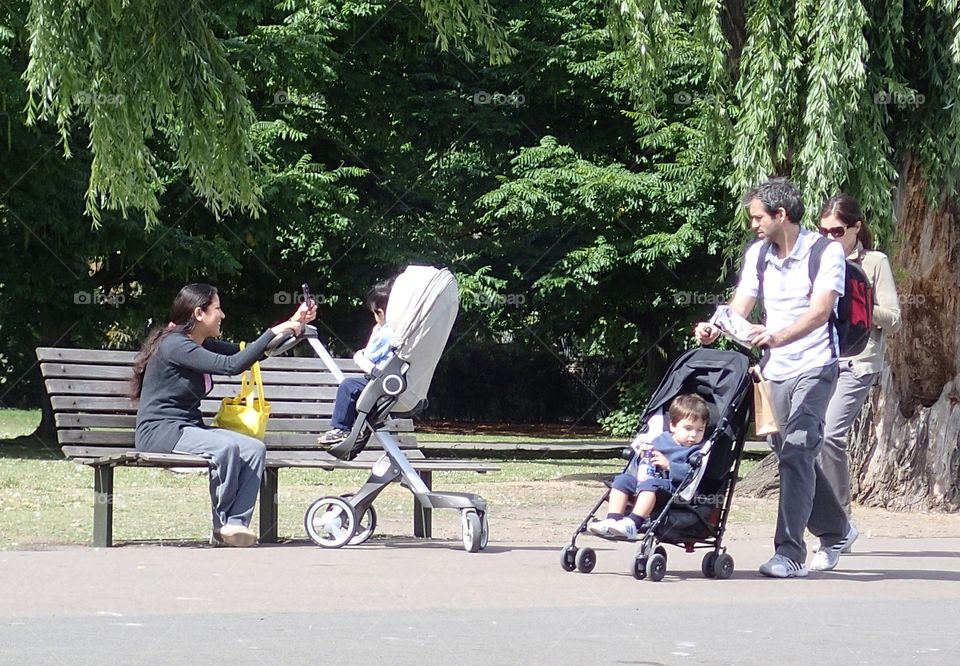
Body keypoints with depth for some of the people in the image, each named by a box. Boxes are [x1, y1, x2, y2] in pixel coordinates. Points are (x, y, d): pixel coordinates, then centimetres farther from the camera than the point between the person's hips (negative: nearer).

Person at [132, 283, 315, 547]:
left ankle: (235, 524, -20)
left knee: (254, 449, -13)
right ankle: (223, 523, -13)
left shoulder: (203, 345, 14)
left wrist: (294, 324, 11)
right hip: (160, 431, -9)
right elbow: (231, 365, -24)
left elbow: (248, 353, 17)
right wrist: (273, 333, -21)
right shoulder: (175, 345, -16)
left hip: (188, 428, 9)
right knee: (225, 447, -33)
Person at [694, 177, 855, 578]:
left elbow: (820, 310, -23)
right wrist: (714, 329, -19)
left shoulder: (825, 253, -11)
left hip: (814, 367, -7)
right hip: (775, 368, 7)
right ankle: (835, 531, 32)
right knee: (790, 454, 13)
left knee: (796, 452, -17)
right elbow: (741, 306, 3)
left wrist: (778, 337, -39)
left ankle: (790, 553, -18)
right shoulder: (757, 254, 8)